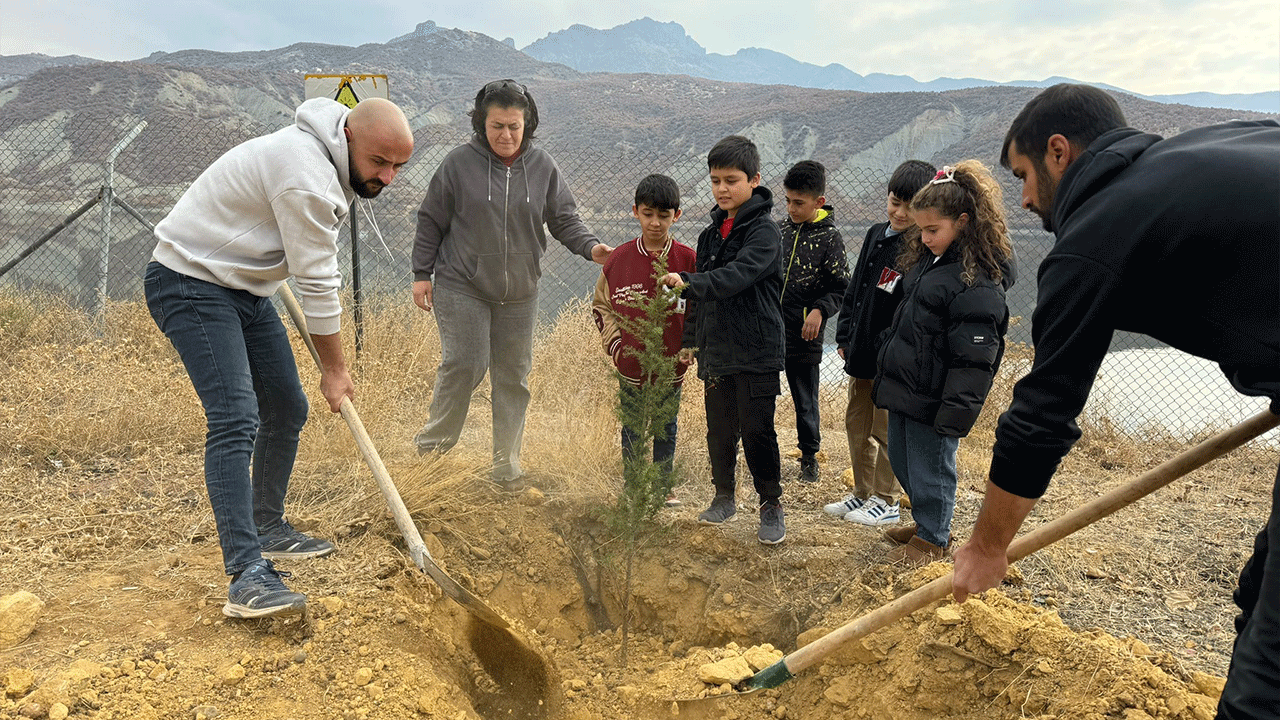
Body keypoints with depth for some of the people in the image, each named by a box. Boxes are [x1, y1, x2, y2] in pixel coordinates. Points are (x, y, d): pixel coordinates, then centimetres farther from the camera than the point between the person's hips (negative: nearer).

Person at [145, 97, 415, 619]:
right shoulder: (306, 175, -26)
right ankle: (248, 575, -25)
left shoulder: (331, 162, 5)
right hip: (191, 283, -10)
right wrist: (335, 369, -11)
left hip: (245, 287, 10)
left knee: (287, 409, 10)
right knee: (235, 418, -21)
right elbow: (318, 283, -21)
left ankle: (268, 530, 26)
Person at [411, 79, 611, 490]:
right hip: (461, 287, -3)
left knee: (513, 375, 8)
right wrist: (422, 274, 0)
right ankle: (435, 440, 12)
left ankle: (507, 464, 20)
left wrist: (590, 247, -15)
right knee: (465, 364, -12)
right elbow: (431, 222, 1)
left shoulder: (542, 167, 1)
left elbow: (564, 220, 4)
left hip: (520, 293, 3)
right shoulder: (459, 163, -6)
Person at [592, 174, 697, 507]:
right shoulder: (619, 259, -3)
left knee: (666, 430, 14)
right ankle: (631, 487, 26)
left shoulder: (687, 259, -6)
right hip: (630, 366, 0)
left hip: (671, 365, 0)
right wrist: (614, 342, -1)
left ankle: (665, 486, 30)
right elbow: (600, 305, 8)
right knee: (632, 431, 11)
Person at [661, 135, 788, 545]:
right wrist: (691, 339, 16)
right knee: (719, 430, 13)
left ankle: (772, 505, 14)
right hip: (716, 351, 6)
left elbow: (737, 275, -27)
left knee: (757, 431, -1)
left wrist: (687, 281, -37)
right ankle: (724, 497, 30)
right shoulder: (711, 233, 13)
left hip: (756, 353, -6)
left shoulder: (764, 230, -9)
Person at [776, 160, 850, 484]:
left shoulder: (829, 237, -7)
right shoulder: (781, 228, 7)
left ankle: (809, 456, 27)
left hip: (803, 335, -4)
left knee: (805, 400, 8)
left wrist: (819, 310, -21)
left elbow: (841, 288, -5)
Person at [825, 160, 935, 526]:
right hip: (861, 353, 8)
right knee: (856, 423, 16)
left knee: (885, 430, 4)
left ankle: (886, 502, 20)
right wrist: (844, 336, 11)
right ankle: (862, 493, 31)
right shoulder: (875, 235, 9)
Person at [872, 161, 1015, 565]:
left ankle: (932, 539, 26)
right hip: (903, 387, 9)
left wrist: (956, 411, -23)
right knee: (901, 461, 20)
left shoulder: (978, 280, -19)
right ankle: (926, 522, 39)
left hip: (933, 396, -9)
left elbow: (974, 357, -22)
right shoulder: (926, 260, 11)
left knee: (930, 467, 6)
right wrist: (885, 372, 21)